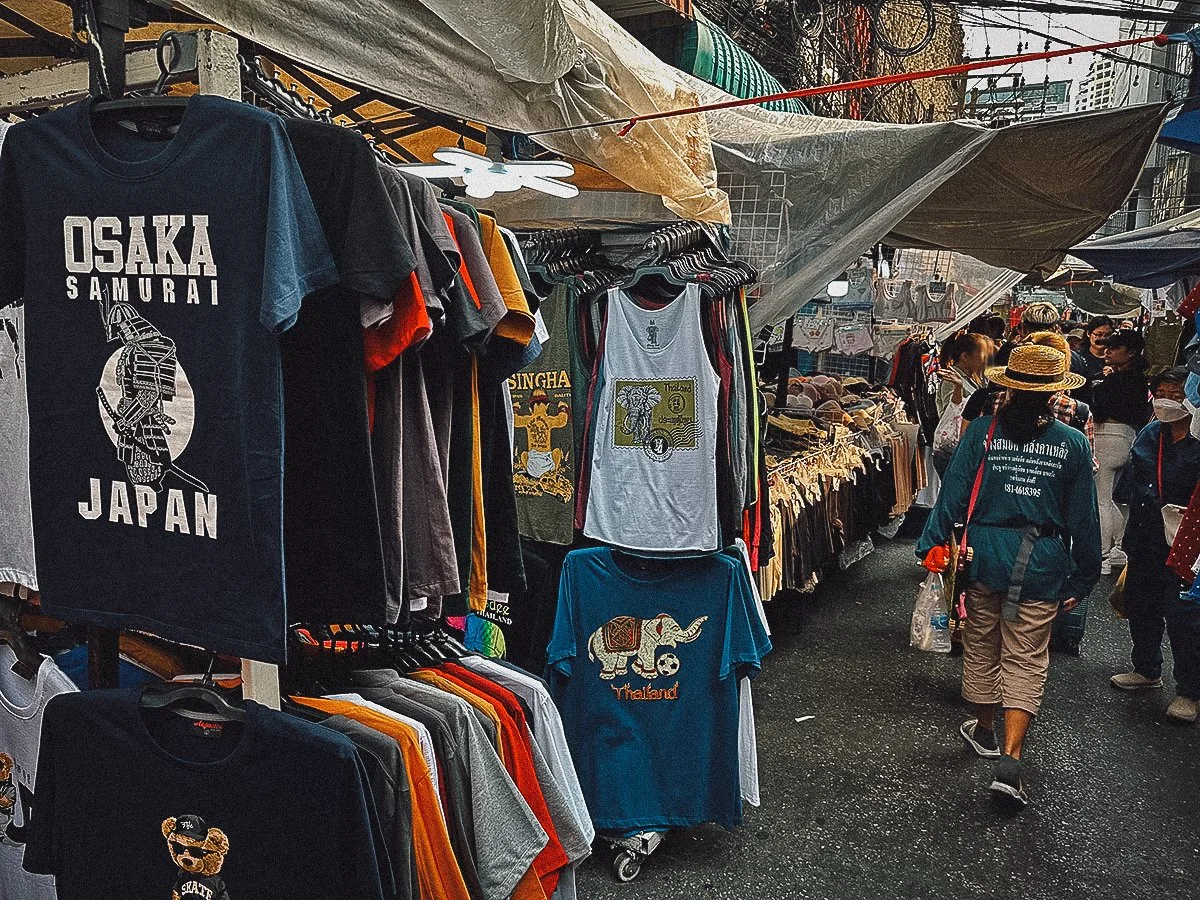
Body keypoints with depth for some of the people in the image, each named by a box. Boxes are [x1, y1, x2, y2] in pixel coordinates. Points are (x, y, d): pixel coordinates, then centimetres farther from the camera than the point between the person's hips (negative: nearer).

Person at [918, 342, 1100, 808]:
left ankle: (985, 730, 37)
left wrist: (933, 545, -1)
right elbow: (1083, 518, 2)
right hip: (1042, 565, 0)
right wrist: (1081, 580, 11)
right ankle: (1010, 760, -4)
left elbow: (953, 494, -8)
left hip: (985, 556, 0)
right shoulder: (1074, 443, -3)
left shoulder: (981, 432, -7)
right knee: (1027, 659, 6)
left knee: (982, 646, 18)